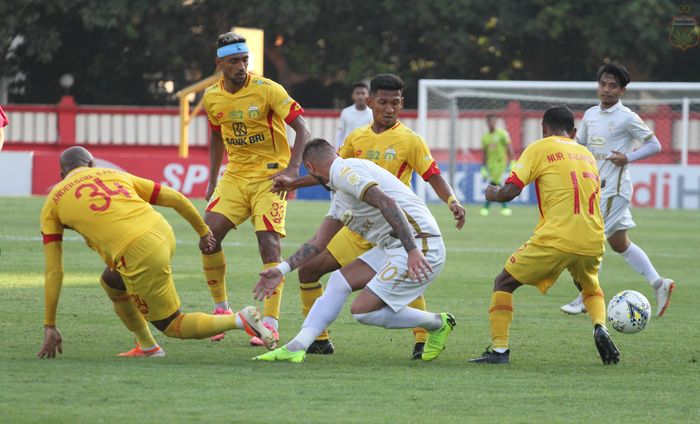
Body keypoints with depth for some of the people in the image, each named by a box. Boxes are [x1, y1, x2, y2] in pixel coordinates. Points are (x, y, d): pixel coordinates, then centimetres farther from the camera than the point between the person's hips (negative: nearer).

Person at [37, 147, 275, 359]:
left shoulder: (53, 203, 13)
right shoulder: (114, 175, 22)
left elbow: (53, 271, 11)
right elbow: (175, 199, 18)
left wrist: (50, 326, 15)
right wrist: (203, 231, 34)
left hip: (139, 254, -6)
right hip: (163, 233, 6)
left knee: (172, 327, 12)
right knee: (111, 283, 31)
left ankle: (240, 320, -7)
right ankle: (147, 348, 28)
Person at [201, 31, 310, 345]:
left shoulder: (267, 90, -14)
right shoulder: (212, 97, 3)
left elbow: (302, 129, -13)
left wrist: (292, 168, -26)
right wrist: (212, 180, 16)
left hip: (270, 176, -5)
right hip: (235, 175, 5)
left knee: (269, 243, -16)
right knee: (209, 236, -9)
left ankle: (270, 322, -11)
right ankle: (221, 310, 9)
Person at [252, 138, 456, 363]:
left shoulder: (346, 171, -10)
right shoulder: (340, 197, 23)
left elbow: (387, 203, -24)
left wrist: (412, 251, -31)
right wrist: (282, 269, 30)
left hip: (420, 246, -10)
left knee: (362, 310, -9)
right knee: (340, 280, 9)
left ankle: (438, 323, 5)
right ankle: (297, 347, 8)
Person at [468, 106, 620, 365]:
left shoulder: (539, 149, 4)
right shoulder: (586, 154, 19)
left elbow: (511, 191, -5)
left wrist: (494, 194, 16)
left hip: (555, 239, -5)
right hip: (593, 241, 5)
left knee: (503, 283, 12)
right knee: (591, 287, 34)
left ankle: (499, 350, -1)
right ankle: (600, 328, 4)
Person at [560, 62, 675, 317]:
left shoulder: (627, 118, -11)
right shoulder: (590, 115, 10)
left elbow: (655, 145, -8)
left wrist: (628, 158, -19)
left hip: (614, 188, -8)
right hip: (595, 187, 8)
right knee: (619, 244, 12)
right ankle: (659, 284, 19)